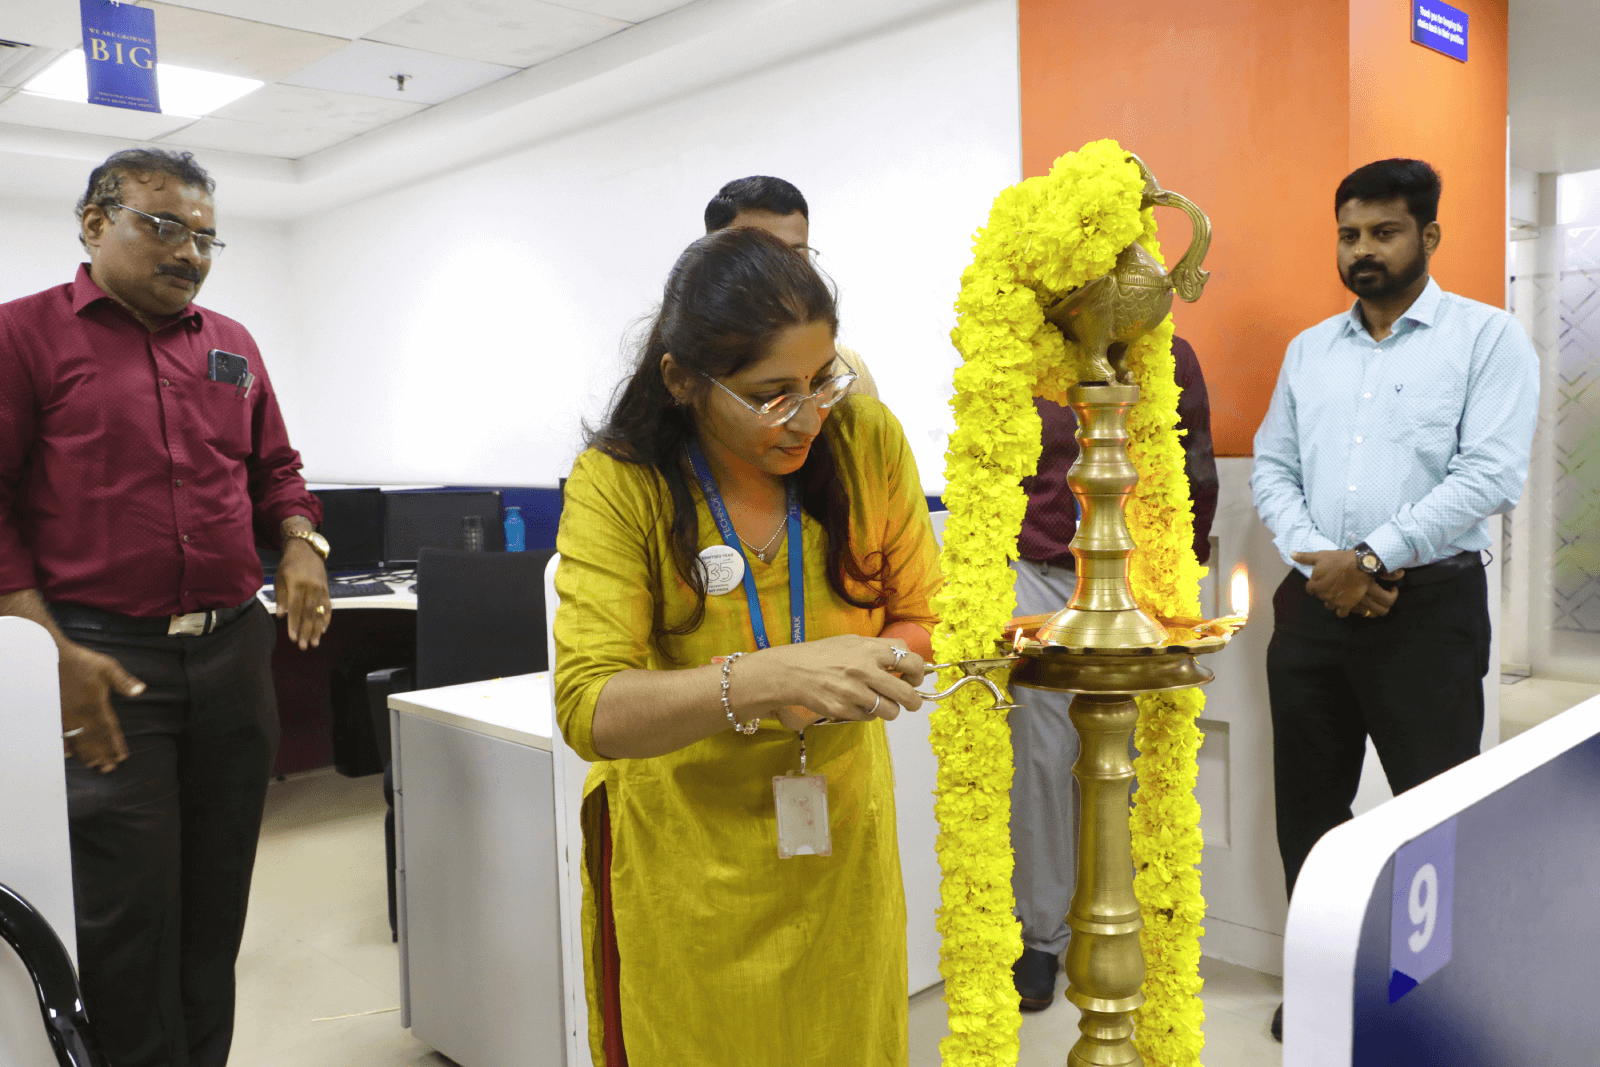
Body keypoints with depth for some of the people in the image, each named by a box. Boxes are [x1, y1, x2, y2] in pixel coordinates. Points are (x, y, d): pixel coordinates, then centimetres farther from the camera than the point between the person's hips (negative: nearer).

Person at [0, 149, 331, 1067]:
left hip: (237, 653, 5)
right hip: (103, 664, -5)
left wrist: (300, 542, 1)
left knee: (218, 897, 13)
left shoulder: (232, 346, 14)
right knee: (128, 907, 1)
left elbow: (275, 468, 22)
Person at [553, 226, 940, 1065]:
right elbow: (588, 710, -26)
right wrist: (766, 679, -42)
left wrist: (844, 682, -24)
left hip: (842, 834, 3)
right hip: (684, 853, -2)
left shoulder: (867, 441, -12)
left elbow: (922, 618, -2)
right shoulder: (618, 484, -19)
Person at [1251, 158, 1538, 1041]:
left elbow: (1491, 475, -13)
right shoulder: (1309, 350, 13)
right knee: (1307, 802, 11)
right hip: (1313, 603, 5)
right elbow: (1270, 468, 9)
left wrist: (1372, 558, -17)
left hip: (1429, 606, -4)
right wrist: (1318, 564, -7)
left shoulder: (1488, 338, -2)